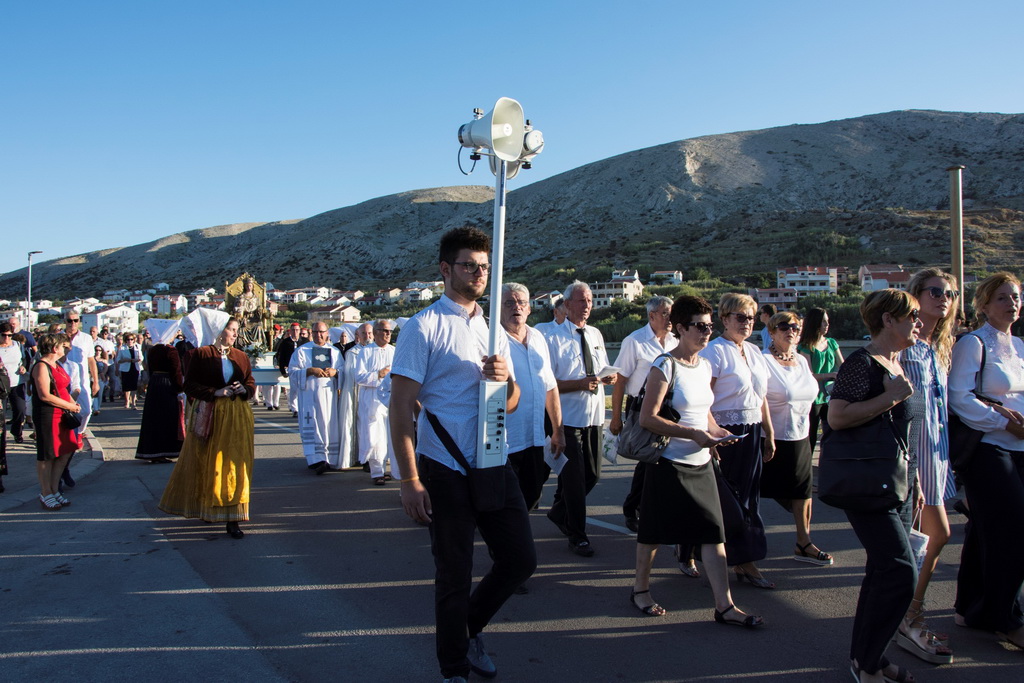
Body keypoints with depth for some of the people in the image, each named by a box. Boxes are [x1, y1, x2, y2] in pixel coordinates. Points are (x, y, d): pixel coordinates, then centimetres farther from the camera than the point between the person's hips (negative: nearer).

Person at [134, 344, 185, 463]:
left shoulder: (153, 350, 8)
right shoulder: (171, 351, -14)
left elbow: (151, 370, 13)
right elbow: (176, 372, -14)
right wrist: (179, 389, -8)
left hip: (153, 384, 7)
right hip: (167, 386, -7)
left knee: (154, 420, 12)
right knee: (167, 418, 0)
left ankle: (152, 453, 16)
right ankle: (161, 454, 0)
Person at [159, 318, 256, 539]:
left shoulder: (241, 356, 8)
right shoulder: (201, 354, -3)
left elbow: (251, 383, 14)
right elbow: (189, 385, -6)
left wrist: (244, 389, -8)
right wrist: (215, 393, -17)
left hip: (237, 416, 3)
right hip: (209, 415, -3)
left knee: (234, 465, -1)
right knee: (207, 464, 7)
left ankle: (232, 519, 0)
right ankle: (206, 508, 28)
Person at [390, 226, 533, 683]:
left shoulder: (493, 330, 12)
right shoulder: (424, 327, -8)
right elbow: (401, 406, -12)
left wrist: (507, 379, -9)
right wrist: (409, 480, -16)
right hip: (444, 471, -6)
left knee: (521, 559, 10)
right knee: (454, 577, 6)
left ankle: (472, 628, 36)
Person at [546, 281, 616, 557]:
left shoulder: (595, 335, 11)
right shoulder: (555, 339, -9)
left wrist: (609, 377, -5)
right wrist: (580, 383, -24)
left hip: (595, 416, 7)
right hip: (569, 418, -7)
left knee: (592, 474, 14)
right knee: (574, 476, 0)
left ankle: (559, 512, 37)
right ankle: (577, 536, 13)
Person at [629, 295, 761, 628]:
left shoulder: (704, 365, 9)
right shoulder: (665, 366, -14)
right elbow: (647, 418, -19)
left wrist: (716, 431, 2)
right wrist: (693, 434, -23)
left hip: (701, 463, 7)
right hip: (669, 462, -6)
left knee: (714, 532, 2)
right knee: (654, 530, 8)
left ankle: (725, 606, 7)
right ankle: (640, 588, 28)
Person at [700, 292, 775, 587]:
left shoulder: (754, 352, 13)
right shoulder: (715, 351, -10)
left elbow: (761, 397, 18)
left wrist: (769, 434, 16)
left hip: (752, 433, 7)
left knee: (749, 498, 9)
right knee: (724, 499, 0)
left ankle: (745, 562, 17)